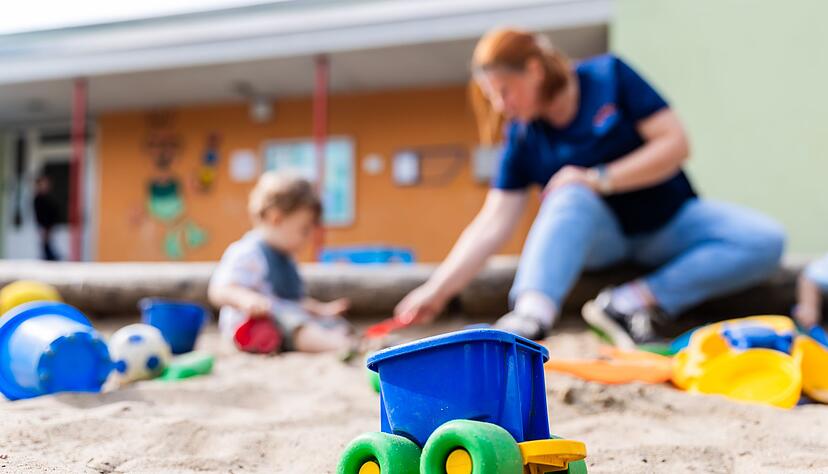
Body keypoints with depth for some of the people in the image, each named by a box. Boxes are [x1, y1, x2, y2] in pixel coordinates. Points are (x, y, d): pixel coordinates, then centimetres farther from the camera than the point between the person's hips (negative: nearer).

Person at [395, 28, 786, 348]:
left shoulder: (609, 76, -13)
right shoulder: (522, 139, -9)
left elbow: (675, 143, -16)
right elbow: (492, 224, -13)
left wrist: (602, 178, -25)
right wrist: (437, 290, -22)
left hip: (668, 222, 1)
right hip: (599, 235, 0)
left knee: (766, 241, -25)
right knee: (572, 195, -35)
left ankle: (638, 300, -32)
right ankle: (531, 314, -54)